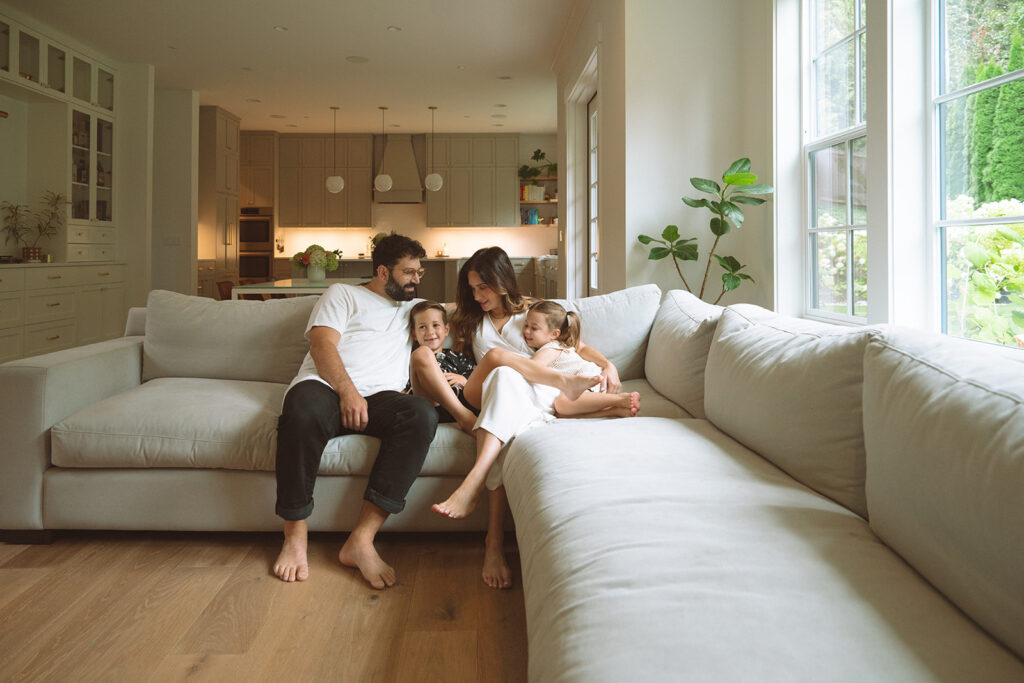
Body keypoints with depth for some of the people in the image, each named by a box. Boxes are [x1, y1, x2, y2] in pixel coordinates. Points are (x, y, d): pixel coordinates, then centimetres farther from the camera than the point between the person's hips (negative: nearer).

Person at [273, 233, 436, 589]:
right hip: (325, 386, -3)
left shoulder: (413, 307, 33)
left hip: (380, 396, 3)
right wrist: (347, 392, -15)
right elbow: (322, 345, 2)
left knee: (422, 413, -33)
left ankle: (362, 538, -35)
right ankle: (295, 534, -24)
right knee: (305, 410, -41)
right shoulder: (343, 294, 18)